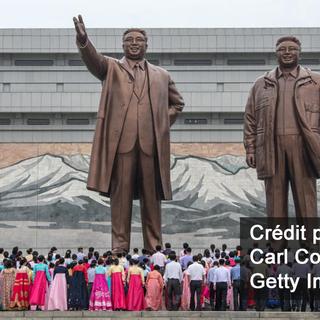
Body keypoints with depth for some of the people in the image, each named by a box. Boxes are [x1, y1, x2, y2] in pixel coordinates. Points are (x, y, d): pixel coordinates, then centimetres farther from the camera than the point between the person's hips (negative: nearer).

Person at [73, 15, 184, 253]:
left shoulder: (161, 75, 18)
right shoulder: (111, 68, 11)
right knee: (120, 196, -2)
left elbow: (177, 103, 28)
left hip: (151, 144, 2)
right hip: (120, 142, -2)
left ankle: (154, 247, 10)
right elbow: (92, 59, -9)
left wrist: (163, 123, 11)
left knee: (152, 198, 4)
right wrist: (83, 40, -30)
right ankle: (120, 247, 3)